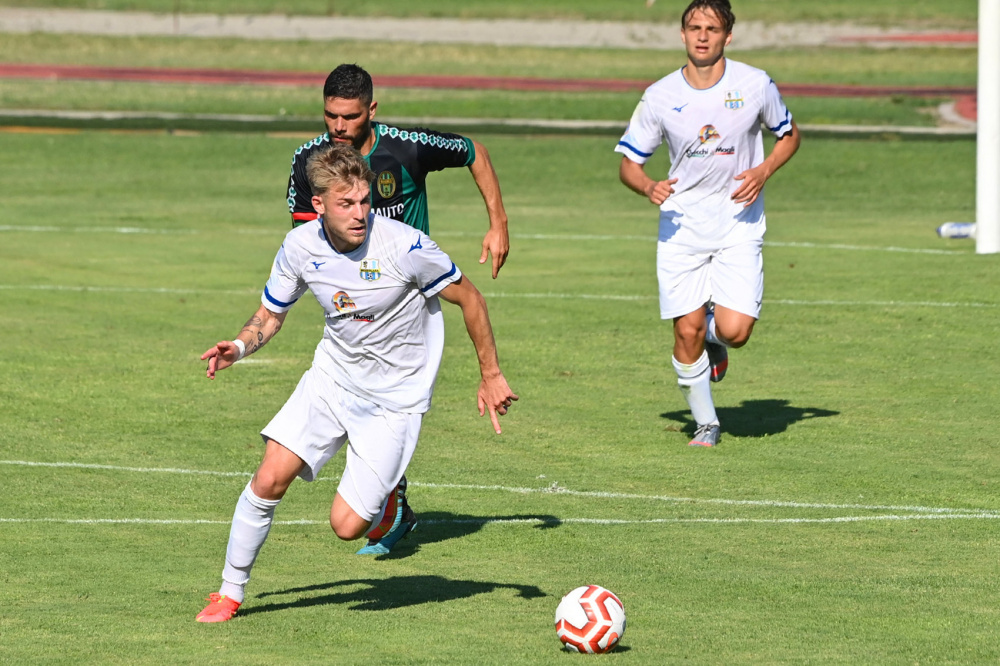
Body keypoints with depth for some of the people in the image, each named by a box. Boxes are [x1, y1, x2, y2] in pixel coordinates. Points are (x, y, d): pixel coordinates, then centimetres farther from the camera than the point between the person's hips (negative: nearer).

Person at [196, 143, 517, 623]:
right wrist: (239, 347, -15)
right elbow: (270, 315, 7)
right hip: (332, 376, 4)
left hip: (395, 398, -4)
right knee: (269, 479, -12)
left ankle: (387, 503, 26)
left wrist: (490, 376, -5)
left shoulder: (404, 246, -24)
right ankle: (230, 593, 8)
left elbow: (468, 298, -10)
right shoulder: (300, 246, -10)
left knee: (347, 525, -11)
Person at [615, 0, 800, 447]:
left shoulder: (755, 85, -4)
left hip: (739, 222, 0)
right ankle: (706, 425, 16)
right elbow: (629, 164, 4)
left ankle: (714, 336, 24)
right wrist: (649, 187, -19)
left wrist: (764, 171, -8)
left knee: (735, 330, -14)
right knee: (687, 331, -5)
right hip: (682, 223, 1)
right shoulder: (659, 97, -4)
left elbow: (789, 135, 12)